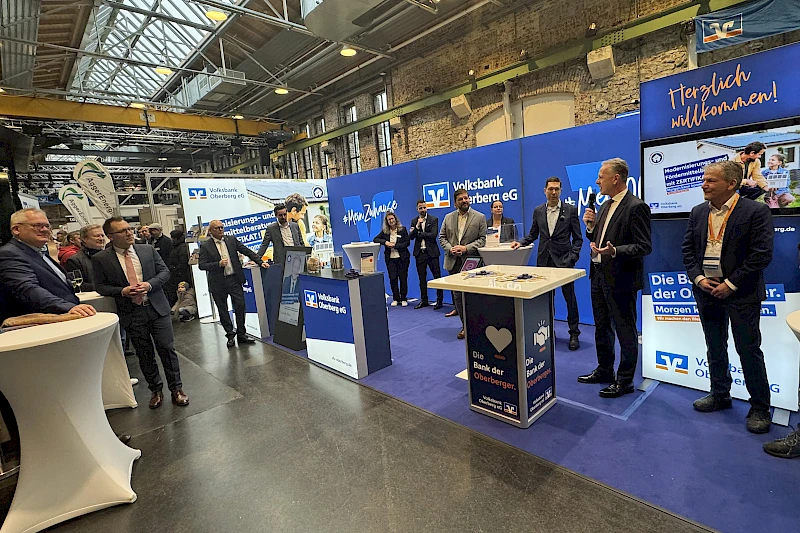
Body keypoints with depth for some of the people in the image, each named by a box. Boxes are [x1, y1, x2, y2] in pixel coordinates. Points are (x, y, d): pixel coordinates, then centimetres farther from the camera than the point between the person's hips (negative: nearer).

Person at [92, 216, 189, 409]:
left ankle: (176, 388, 16)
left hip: (157, 307, 1)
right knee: (144, 355, 11)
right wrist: (123, 291, -15)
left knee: (167, 349, 2)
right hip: (132, 313, 0)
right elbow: (100, 286, 2)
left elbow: (164, 271, 5)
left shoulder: (148, 250, 2)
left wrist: (150, 284, -13)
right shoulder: (100, 259, -2)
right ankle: (156, 390, 28)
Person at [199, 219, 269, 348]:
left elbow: (247, 251, 6)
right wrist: (218, 264, -19)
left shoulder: (232, 239, 6)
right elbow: (201, 265, -6)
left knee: (240, 306, -1)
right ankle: (230, 335, 22)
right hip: (218, 283, -1)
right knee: (223, 310, 8)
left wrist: (260, 262, -1)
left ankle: (241, 335, 12)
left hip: (234, 279, 1)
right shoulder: (205, 246, -1)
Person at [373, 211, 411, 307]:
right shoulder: (384, 231, 7)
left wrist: (395, 245, -15)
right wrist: (385, 242, -12)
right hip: (390, 259, 2)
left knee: (403, 278, 3)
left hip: (402, 258, -2)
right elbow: (375, 239, 5)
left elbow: (407, 242, -5)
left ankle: (403, 299, 15)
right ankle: (395, 299, 15)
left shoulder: (403, 229, 0)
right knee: (392, 279, 1)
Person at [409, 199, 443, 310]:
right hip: (419, 253, 4)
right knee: (422, 278, 11)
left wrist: (418, 234, -10)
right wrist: (417, 226, -14)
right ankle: (423, 300, 21)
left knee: (437, 276, -2)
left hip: (431, 252, -4)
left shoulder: (433, 219, -2)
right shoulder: (414, 221, 9)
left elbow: (434, 235, -15)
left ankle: (439, 300, 6)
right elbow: (410, 236, 0)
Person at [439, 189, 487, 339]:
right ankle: (465, 325, 18)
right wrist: (450, 248, -8)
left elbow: (482, 239, -3)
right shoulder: (448, 217, 11)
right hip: (453, 262, 4)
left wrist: (466, 248, -15)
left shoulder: (479, 217, 1)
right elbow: (442, 237, 10)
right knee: (457, 294, 7)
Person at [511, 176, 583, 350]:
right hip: (544, 260, 3)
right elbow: (533, 234, 14)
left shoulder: (570, 210, -1)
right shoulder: (538, 211, 7)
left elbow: (577, 238, 1)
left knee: (569, 296, 3)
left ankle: (574, 334, 15)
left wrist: (573, 256, -10)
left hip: (563, 260, -3)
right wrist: (521, 243, -3)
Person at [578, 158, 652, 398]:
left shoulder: (636, 207, -14)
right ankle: (604, 370, 35)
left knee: (625, 331, 6)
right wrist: (591, 226, -1)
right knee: (602, 327, 19)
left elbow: (644, 246, -17)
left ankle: (625, 380, 20)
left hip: (620, 279, -9)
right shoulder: (605, 205, 12)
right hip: (599, 275, 9)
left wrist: (615, 251, -31)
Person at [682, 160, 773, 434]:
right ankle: (720, 395, 31)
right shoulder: (698, 212, 6)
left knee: (749, 350, 4)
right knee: (715, 348, 15)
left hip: (741, 293, -5)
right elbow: (688, 249, 7)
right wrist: (698, 278, -6)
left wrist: (731, 284, -16)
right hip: (707, 289, 5)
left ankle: (760, 407, 19)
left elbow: (761, 254, -13)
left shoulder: (756, 211, -9)